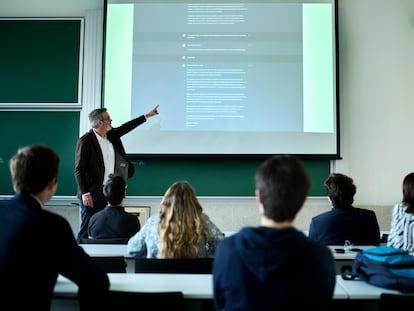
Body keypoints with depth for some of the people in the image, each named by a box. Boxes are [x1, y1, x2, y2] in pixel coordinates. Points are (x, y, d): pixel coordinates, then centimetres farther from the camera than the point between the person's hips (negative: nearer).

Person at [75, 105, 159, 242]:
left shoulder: (111, 135, 9)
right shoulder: (85, 141, -12)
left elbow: (125, 127, 25)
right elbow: (79, 170, -13)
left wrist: (147, 115, 29)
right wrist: (84, 193, -17)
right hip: (92, 194, -7)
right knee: (87, 230, -1)